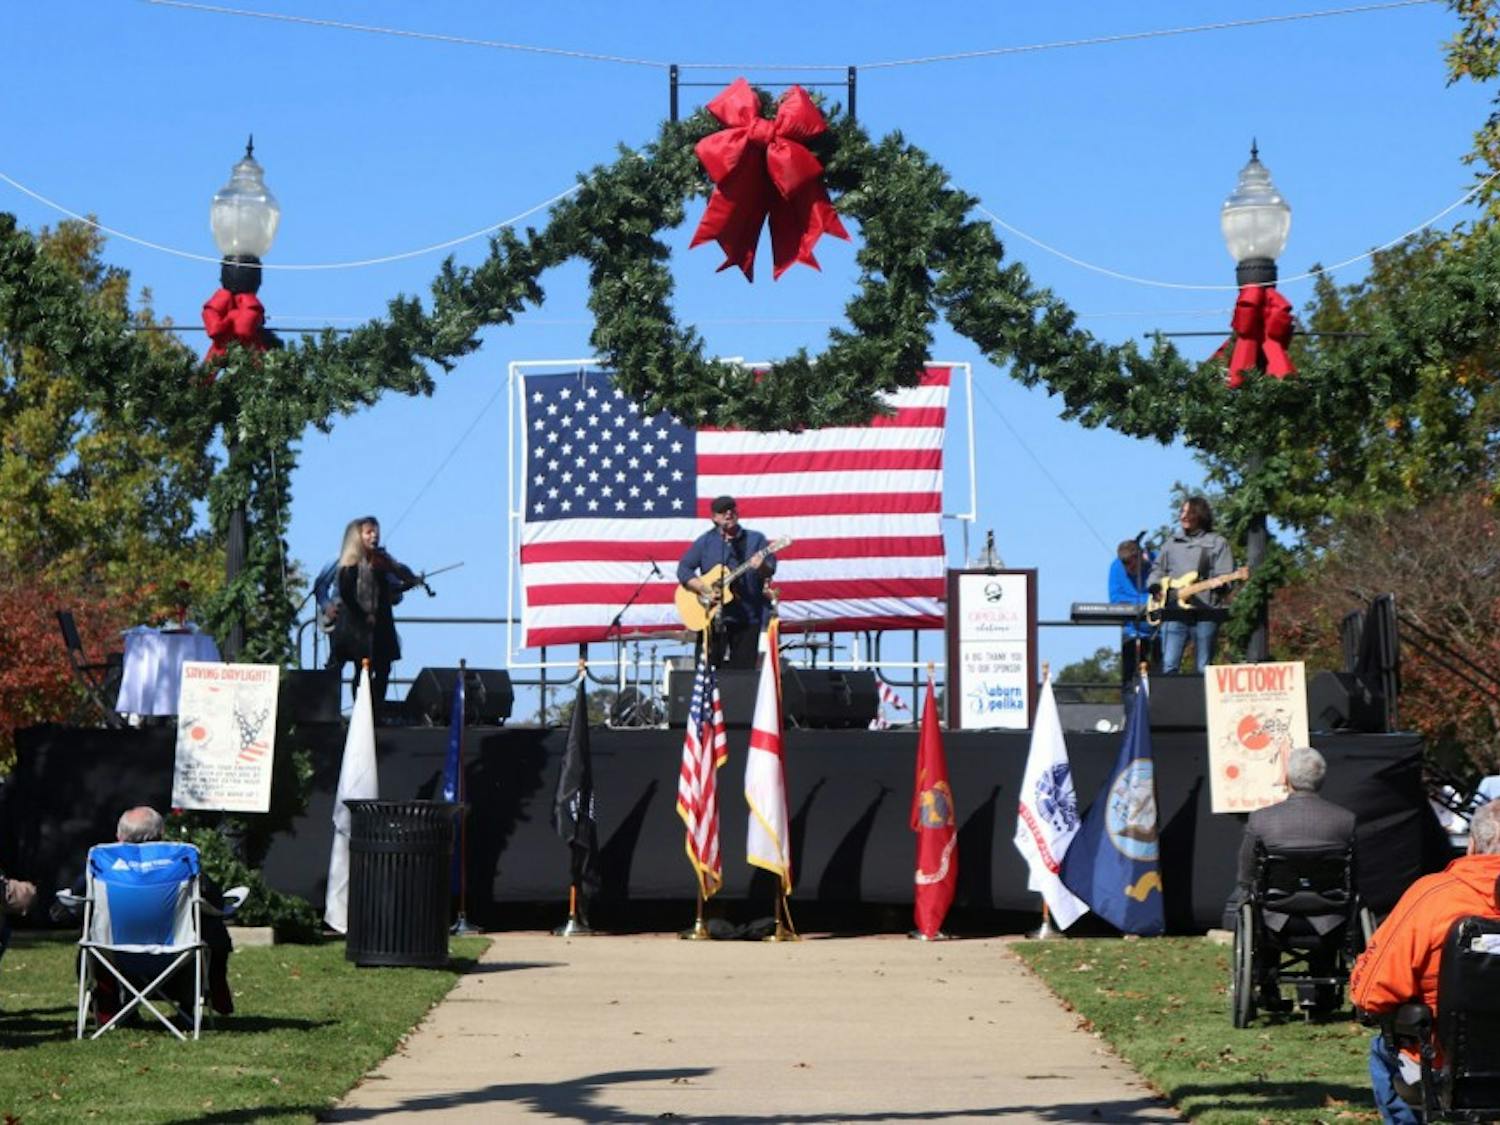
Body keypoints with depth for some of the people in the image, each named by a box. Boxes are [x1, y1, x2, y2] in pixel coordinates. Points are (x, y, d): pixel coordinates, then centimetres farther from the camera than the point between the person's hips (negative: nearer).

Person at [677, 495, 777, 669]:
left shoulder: (755, 539, 8)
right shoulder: (705, 542, 8)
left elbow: (770, 569, -1)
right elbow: (683, 570, 3)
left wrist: (761, 567, -25)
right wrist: (703, 589, -12)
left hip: (749, 616, 0)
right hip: (715, 618, 0)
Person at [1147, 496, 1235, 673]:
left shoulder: (1217, 543, 8)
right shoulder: (1173, 542, 21)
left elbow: (1224, 580, -1)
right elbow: (1157, 569, 25)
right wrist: (1156, 587, 5)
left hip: (1205, 613, -3)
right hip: (1174, 612, 3)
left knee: (1204, 669, -1)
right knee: (1169, 666, -9)